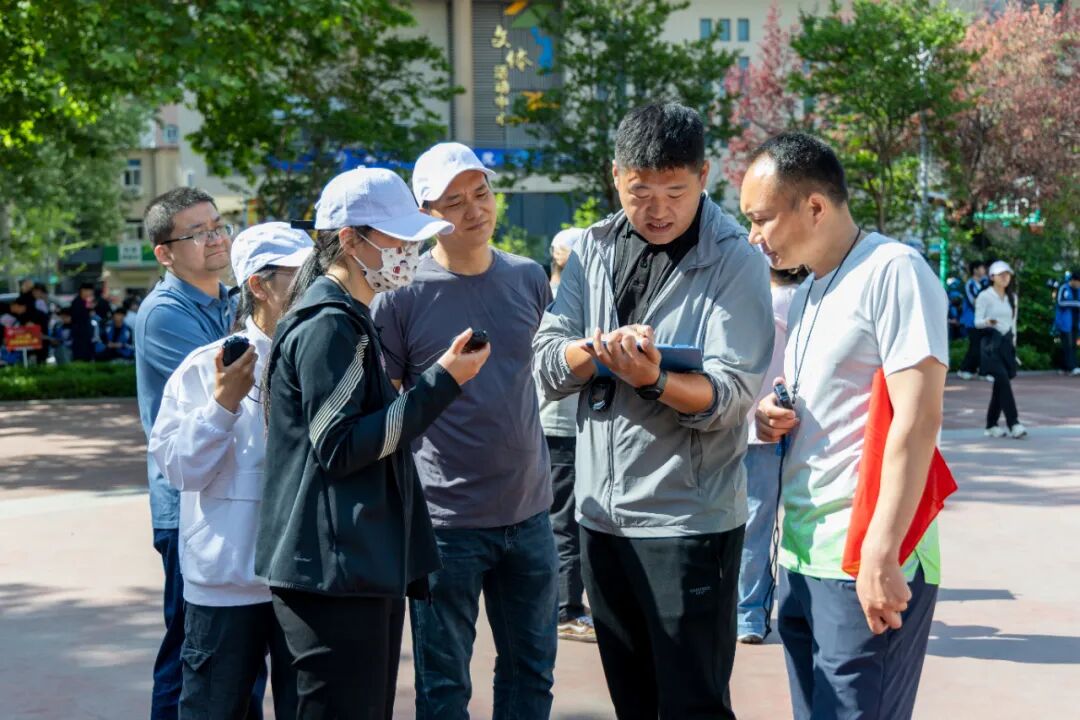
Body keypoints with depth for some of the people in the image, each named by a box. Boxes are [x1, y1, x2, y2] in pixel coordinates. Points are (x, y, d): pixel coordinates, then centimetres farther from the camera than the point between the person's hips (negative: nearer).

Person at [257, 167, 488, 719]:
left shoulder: (351, 321, 17)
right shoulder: (328, 325, -14)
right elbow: (337, 448, -20)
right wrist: (442, 383, -19)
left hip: (364, 565, 10)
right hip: (334, 573, -10)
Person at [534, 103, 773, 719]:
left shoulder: (736, 261, -8)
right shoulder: (595, 248, 6)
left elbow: (732, 396, -16)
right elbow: (547, 366, 1)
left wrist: (654, 379, -34)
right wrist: (596, 349, -20)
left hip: (690, 521, -5)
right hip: (602, 514, 5)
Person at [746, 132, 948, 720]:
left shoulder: (893, 271, -11)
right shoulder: (807, 292, 16)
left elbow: (917, 418, -18)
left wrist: (881, 556, -22)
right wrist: (775, 417, 4)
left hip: (865, 563, -8)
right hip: (802, 559, 8)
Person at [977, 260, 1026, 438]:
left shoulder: (1012, 297, 15)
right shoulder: (985, 296, -3)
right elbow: (977, 322, -7)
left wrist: (1013, 342, 19)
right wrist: (988, 322, -28)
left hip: (1007, 342, 6)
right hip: (991, 342, -6)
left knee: (1001, 384, 4)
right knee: (1003, 380, -18)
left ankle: (991, 425, 11)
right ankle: (1013, 423, -21)